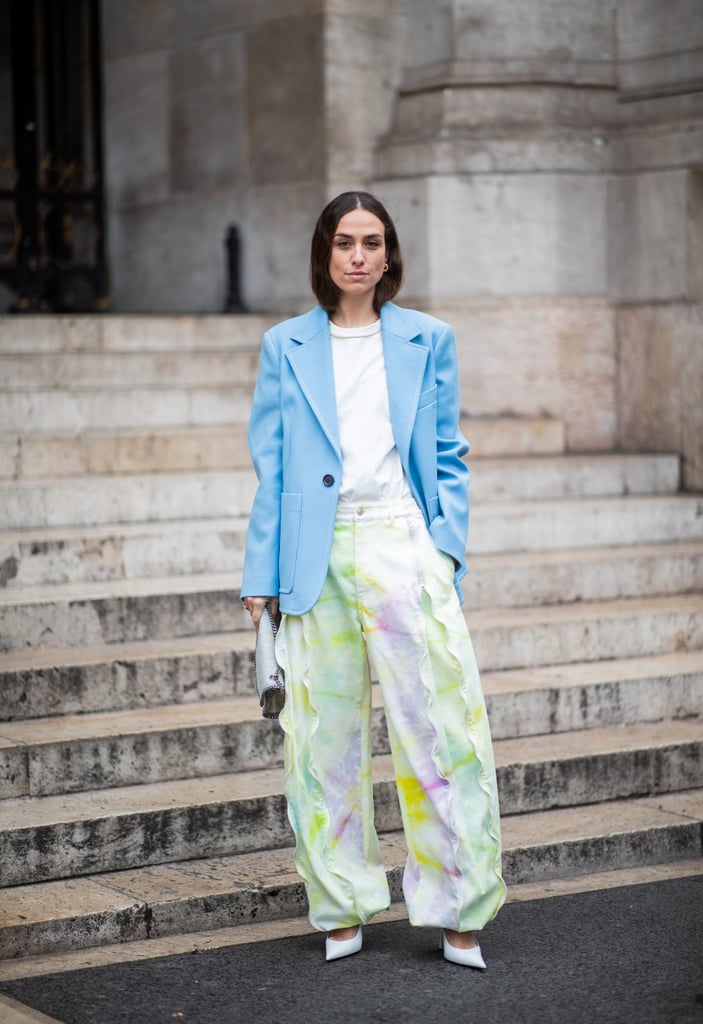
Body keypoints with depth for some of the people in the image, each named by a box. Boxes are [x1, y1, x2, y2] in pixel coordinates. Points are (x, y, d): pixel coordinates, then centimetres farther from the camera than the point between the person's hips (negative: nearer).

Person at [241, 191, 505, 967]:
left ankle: (458, 911, 4)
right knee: (325, 735, 4)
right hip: (318, 558, 0)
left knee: (441, 722, -5)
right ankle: (342, 909, 17)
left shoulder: (428, 341, 9)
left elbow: (448, 455, 12)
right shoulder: (285, 347, 9)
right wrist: (262, 575, 3)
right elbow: (270, 467, 8)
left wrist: (446, 545, -1)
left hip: (403, 546, 0)